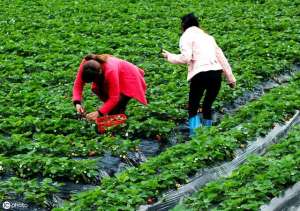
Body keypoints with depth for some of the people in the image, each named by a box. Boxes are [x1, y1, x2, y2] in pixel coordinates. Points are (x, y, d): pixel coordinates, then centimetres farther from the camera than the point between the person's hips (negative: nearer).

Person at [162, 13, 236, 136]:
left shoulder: (187, 36, 8)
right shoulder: (207, 36, 27)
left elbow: (185, 58, -7)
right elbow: (221, 57, 25)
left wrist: (169, 56, 8)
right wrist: (230, 78, 26)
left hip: (200, 74, -6)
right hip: (216, 73, 6)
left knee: (193, 108, 3)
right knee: (207, 107, 17)